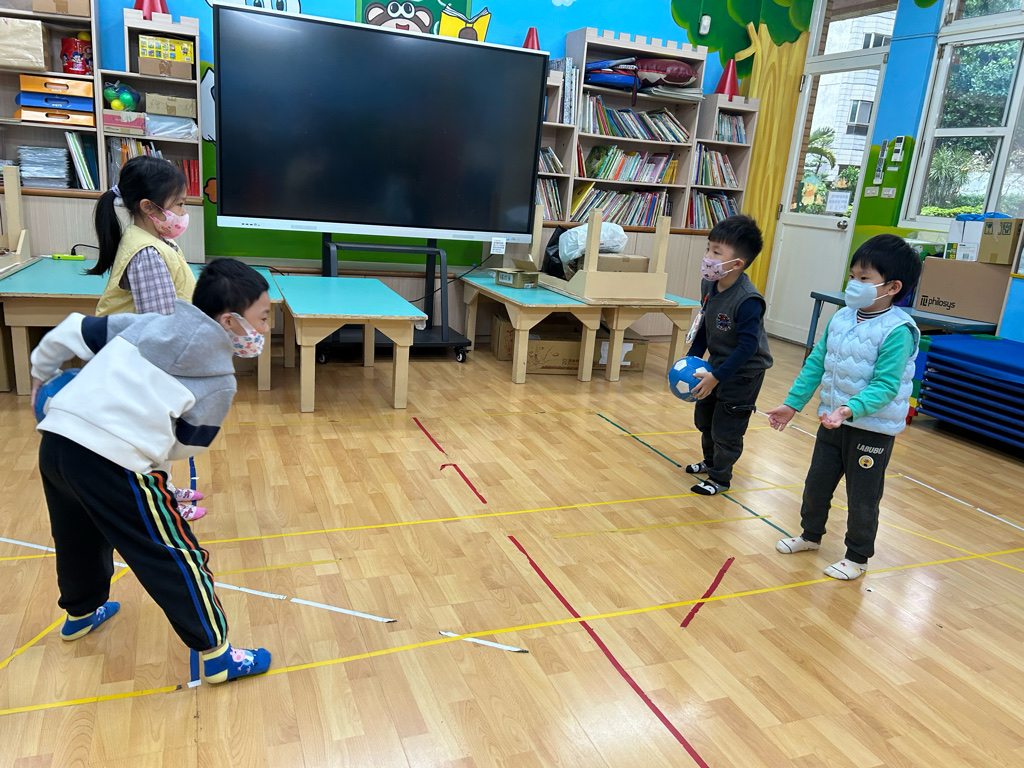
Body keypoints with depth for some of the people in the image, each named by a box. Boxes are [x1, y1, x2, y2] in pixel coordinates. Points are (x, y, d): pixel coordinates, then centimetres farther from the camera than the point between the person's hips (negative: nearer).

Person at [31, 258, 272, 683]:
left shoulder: (148, 322, 12)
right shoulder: (219, 380, -3)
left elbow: (73, 330, 16)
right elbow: (184, 446, 3)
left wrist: (42, 372, 34)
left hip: (54, 440, 8)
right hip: (113, 464, -8)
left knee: (81, 536, 32)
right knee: (176, 557, 6)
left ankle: (80, 613, 58)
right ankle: (215, 655, 17)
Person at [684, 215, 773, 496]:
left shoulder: (748, 301, -32)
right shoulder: (709, 285, -8)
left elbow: (748, 347, -30)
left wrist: (717, 376, -28)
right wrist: (692, 357, 0)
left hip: (743, 373, -8)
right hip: (717, 364, 8)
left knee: (726, 428, 3)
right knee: (704, 417, 23)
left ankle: (720, 477, 24)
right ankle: (711, 461, 46)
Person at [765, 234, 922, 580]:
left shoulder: (896, 332, -20)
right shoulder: (841, 319, 0)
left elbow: (885, 385, -25)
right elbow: (816, 363, 6)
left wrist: (849, 410, -37)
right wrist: (792, 404, 5)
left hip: (873, 430, -6)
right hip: (833, 421, 7)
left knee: (862, 498, 8)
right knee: (817, 484, 20)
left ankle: (857, 557, 27)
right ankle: (810, 535, 42)